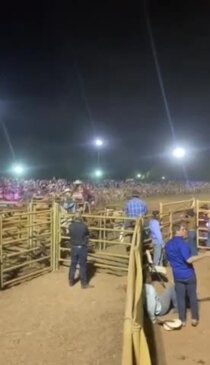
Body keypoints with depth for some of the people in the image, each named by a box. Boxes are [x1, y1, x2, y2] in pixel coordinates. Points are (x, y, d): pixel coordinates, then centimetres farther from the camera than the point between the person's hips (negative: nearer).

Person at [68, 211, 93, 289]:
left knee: (73, 265, 15)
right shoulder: (84, 226, -15)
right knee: (83, 266, 5)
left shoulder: (71, 226, -8)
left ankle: (71, 282, 26)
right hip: (82, 248, -3)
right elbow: (87, 234, 4)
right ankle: (84, 284, 12)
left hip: (74, 247, 3)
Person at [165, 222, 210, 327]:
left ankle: (182, 320, 20)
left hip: (177, 275, 5)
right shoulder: (182, 243, -20)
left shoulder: (167, 244, 3)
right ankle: (194, 318, 23)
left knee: (180, 297, 12)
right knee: (192, 296, 12)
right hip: (189, 274, -5)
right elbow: (189, 259, -27)